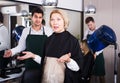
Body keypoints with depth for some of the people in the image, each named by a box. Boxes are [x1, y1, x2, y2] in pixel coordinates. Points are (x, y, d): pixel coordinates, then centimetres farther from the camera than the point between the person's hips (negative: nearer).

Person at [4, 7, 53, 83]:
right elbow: (21, 46, 8)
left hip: (44, 65, -1)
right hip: (30, 65, 1)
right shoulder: (26, 31, 1)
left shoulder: (48, 31, -5)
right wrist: (12, 51, -6)